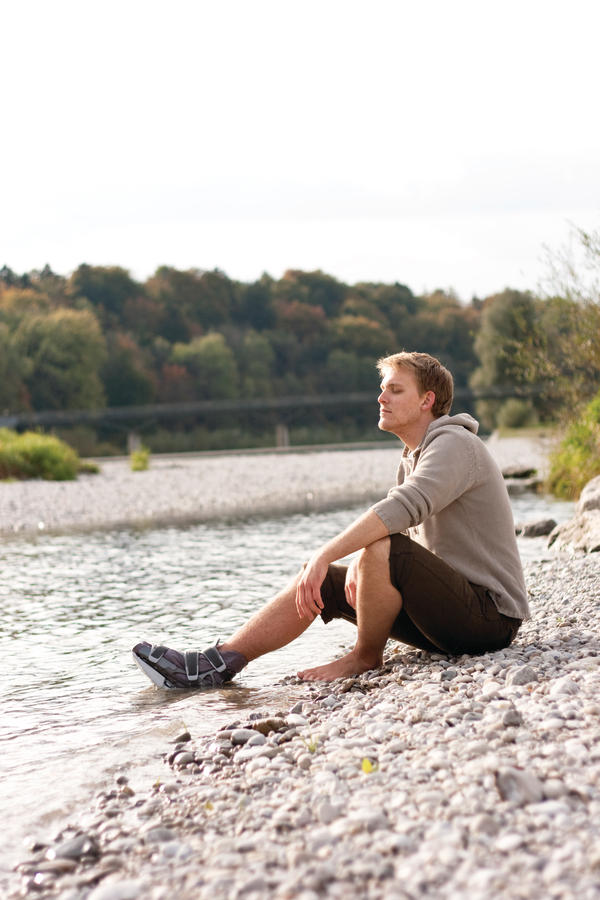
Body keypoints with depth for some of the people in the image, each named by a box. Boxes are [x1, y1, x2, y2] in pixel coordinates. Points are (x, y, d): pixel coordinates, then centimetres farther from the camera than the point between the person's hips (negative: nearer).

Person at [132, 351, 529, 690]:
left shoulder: (454, 444, -14)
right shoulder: (414, 458, 17)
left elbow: (405, 507, -31)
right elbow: (388, 522, 10)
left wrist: (325, 555, -33)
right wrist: (358, 563, -13)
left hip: (490, 614, -9)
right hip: (450, 610, 9)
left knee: (384, 549, -32)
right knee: (318, 582, 4)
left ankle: (366, 658, -9)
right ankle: (217, 663, 0)